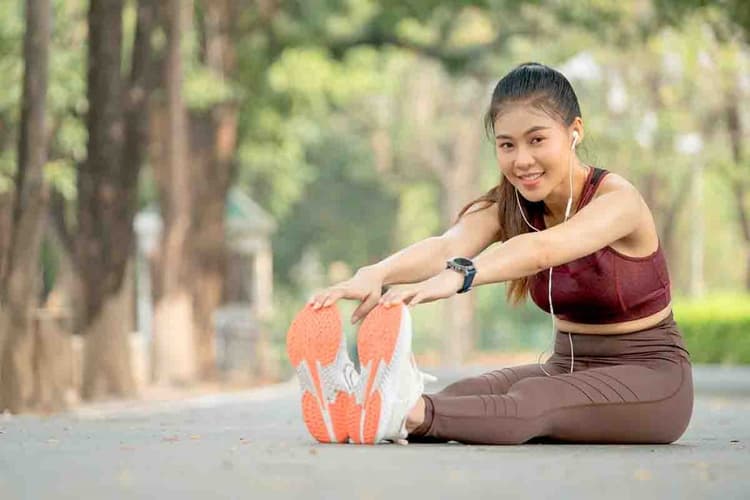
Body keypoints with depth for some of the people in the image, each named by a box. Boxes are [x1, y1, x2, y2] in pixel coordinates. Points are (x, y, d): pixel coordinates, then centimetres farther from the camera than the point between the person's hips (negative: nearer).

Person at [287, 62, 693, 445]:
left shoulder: (617, 200, -18)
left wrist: (457, 276, -58)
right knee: (465, 393, -26)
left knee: (532, 401, -37)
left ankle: (411, 414, -63)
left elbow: (543, 249, -40)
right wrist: (374, 275, -46)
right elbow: (447, 245, -24)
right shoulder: (508, 206, -1)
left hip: (649, 378, -6)